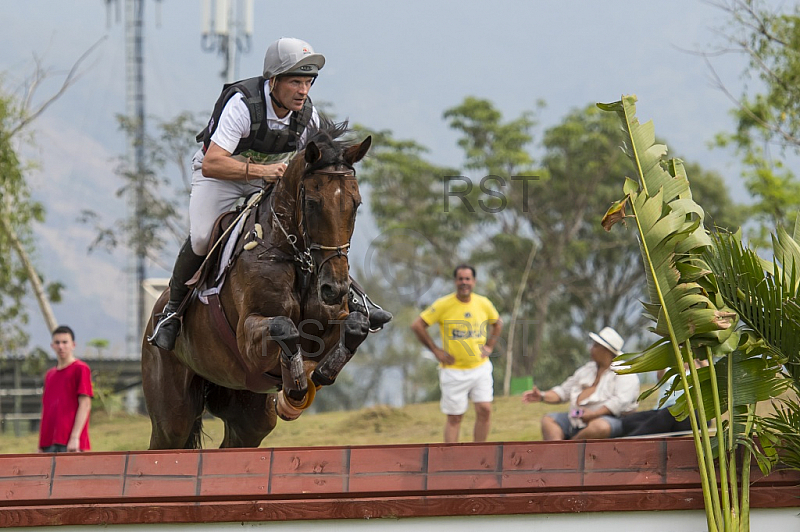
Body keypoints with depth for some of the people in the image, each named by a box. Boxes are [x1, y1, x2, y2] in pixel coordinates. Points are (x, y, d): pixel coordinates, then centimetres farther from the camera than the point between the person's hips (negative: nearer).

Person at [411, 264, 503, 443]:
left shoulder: (483, 304, 1)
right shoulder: (444, 305, -10)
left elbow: (498, 323, 22)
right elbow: (417, 325, -6)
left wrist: (489, 346, 10)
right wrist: (436, 351, -7)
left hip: (480, 367, 3)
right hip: (454, 372, -3)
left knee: (484, 410, -7)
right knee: (454, 417, 0)